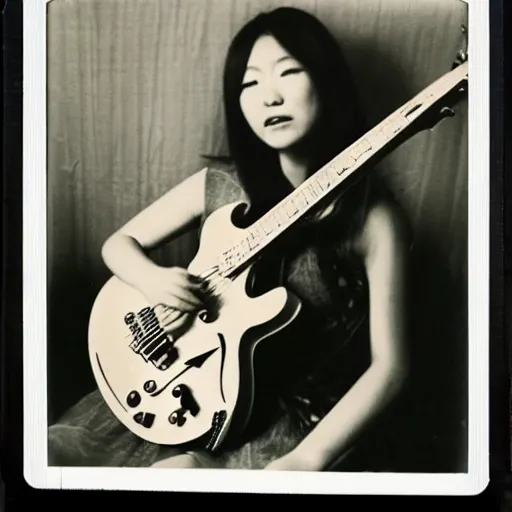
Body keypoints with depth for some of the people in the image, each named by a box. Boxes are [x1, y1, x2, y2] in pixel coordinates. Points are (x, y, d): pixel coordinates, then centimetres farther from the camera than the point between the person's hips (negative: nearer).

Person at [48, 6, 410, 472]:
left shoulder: (373, 216, -13)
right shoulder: (219, 184, -1)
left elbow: (389, 366, -13)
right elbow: (119, 243, 10)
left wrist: (307, 460, -23)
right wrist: (153, 281, -13)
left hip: (293, 415, -4)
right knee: (47, 454, -3)